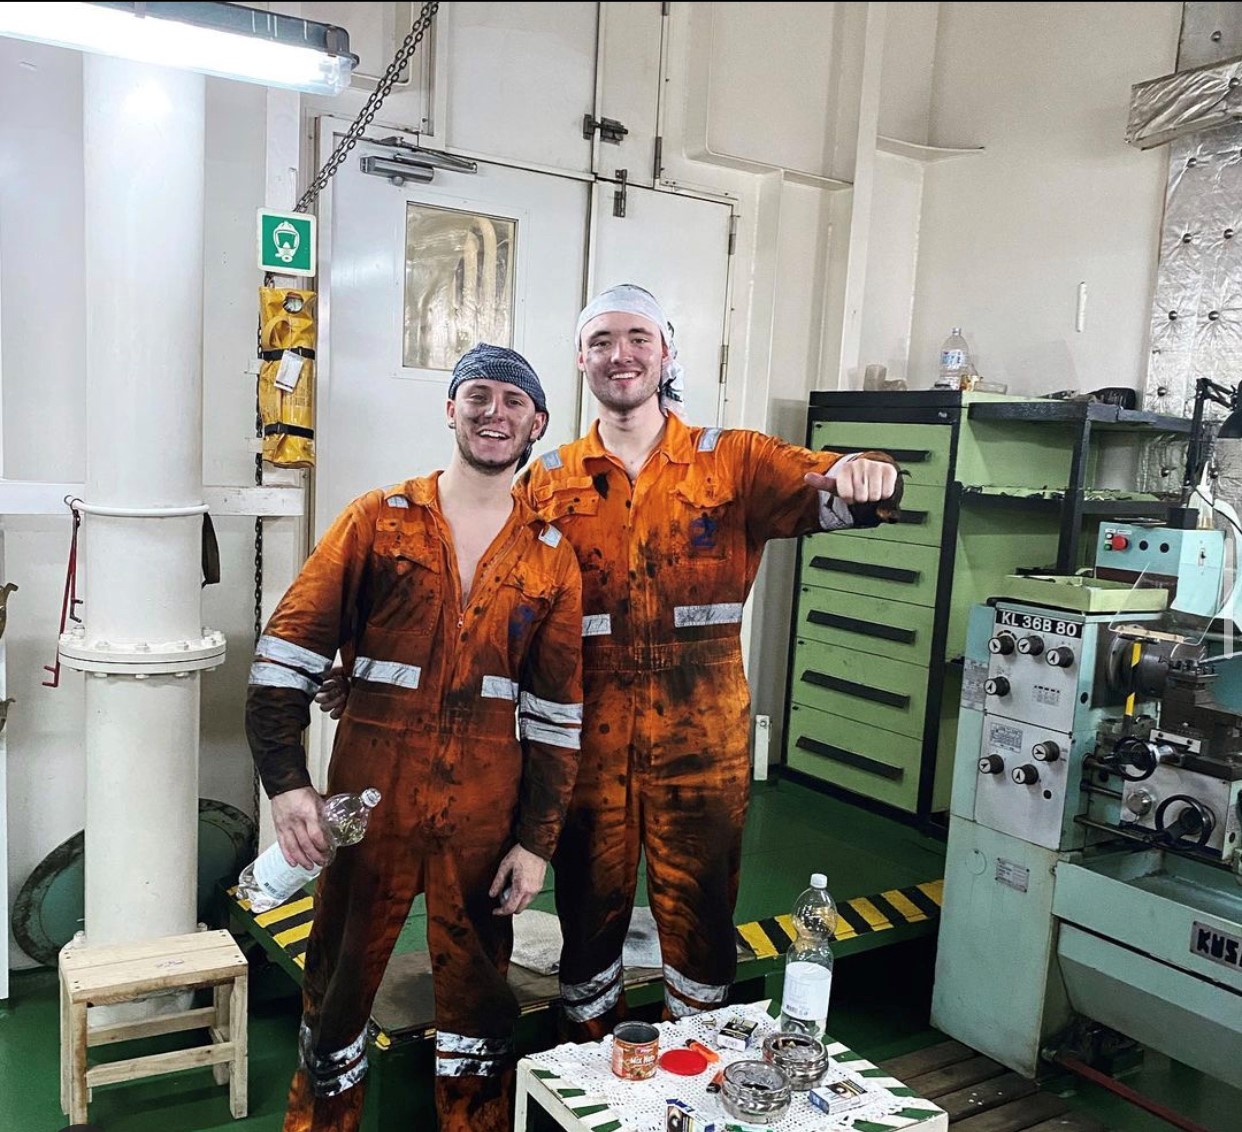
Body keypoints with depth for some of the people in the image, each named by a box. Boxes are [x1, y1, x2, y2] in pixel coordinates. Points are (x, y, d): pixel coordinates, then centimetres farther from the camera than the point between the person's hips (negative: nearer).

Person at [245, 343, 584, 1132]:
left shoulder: (552, 559, 2)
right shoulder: (379, 521, -1)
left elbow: (557, 712, 4)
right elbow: (288, 653, -3)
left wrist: (537, 839, 1)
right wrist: (286, 781, -12)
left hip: (484, 819, 1)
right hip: (368, 804, -1)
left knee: (479, 992, 16)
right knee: (341, 983, 14)